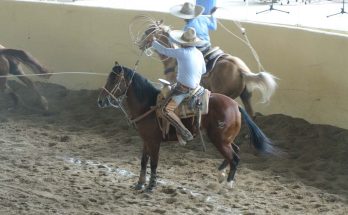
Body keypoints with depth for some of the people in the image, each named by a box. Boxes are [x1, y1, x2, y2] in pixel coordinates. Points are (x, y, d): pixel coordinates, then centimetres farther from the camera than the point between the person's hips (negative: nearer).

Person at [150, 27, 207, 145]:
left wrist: (153, 42, 7)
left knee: (166, 111, -16)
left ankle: (185, 134, -19)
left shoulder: (182, 53, -23)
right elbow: (203, 71, 16)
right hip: (195, 86, 9)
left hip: (183, 89, -9)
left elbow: (164, 51, -10)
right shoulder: (199, 53, 1)